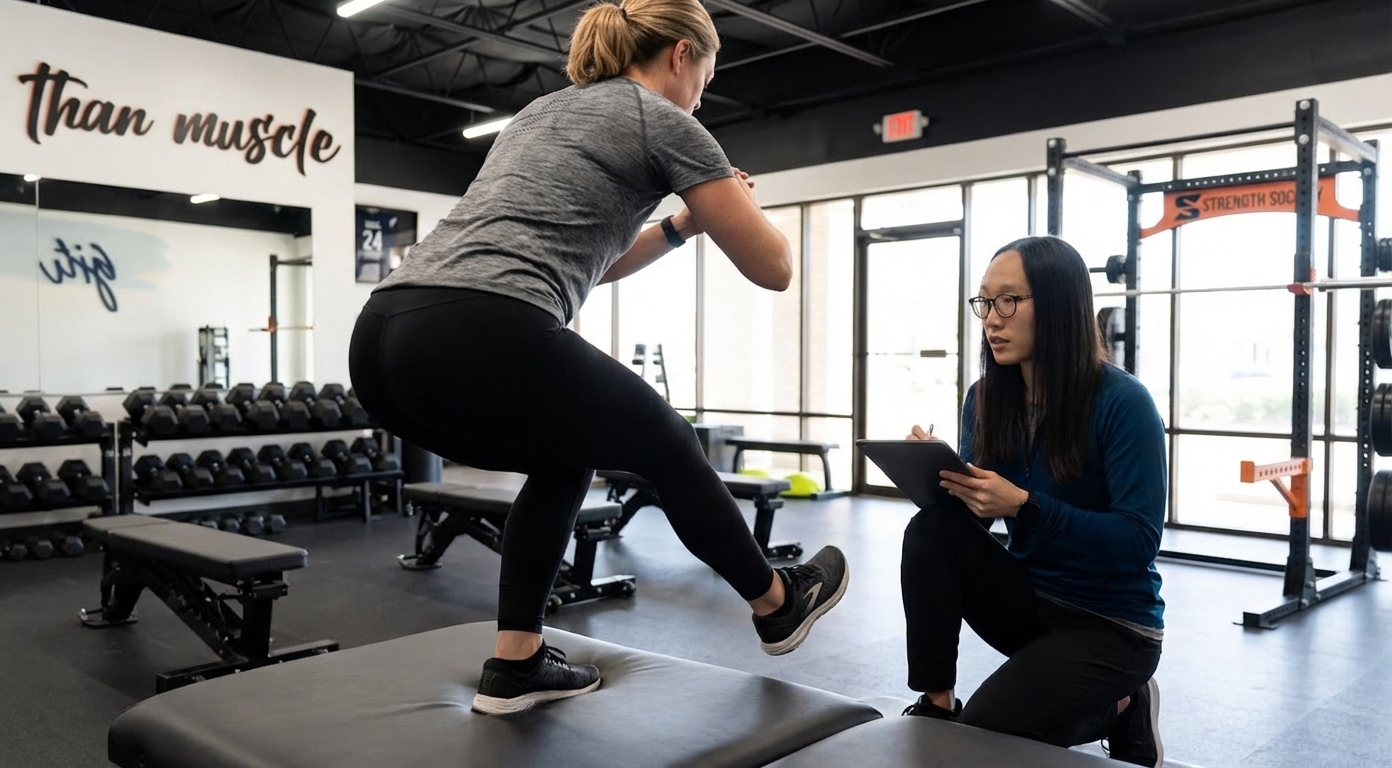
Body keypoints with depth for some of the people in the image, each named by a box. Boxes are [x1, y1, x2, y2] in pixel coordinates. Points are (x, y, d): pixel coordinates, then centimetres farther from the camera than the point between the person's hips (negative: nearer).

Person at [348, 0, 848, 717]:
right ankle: (778, 606, 41)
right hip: (485, 341, -8)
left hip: (381, 341, 8)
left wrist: (681, 225, 42)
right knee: (668, 447, 18)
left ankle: (514, 665, 30)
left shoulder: (545, 110, 31)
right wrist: (733, 200, 33)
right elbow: (773, 267, 13)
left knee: (567, 457, 31)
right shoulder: (662, 120, 8)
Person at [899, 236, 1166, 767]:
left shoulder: (1122, 403, -19)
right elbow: (971, 519, -1)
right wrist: (938, 475, -23)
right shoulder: (986, 397, -2)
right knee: (931, 530, -21)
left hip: (1111, 621, -5)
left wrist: (1024, 506, -33)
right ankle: (935, 704, -10)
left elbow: (1139, 541, -22)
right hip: (1030, 598, 5)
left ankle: (1119, 710, 9)